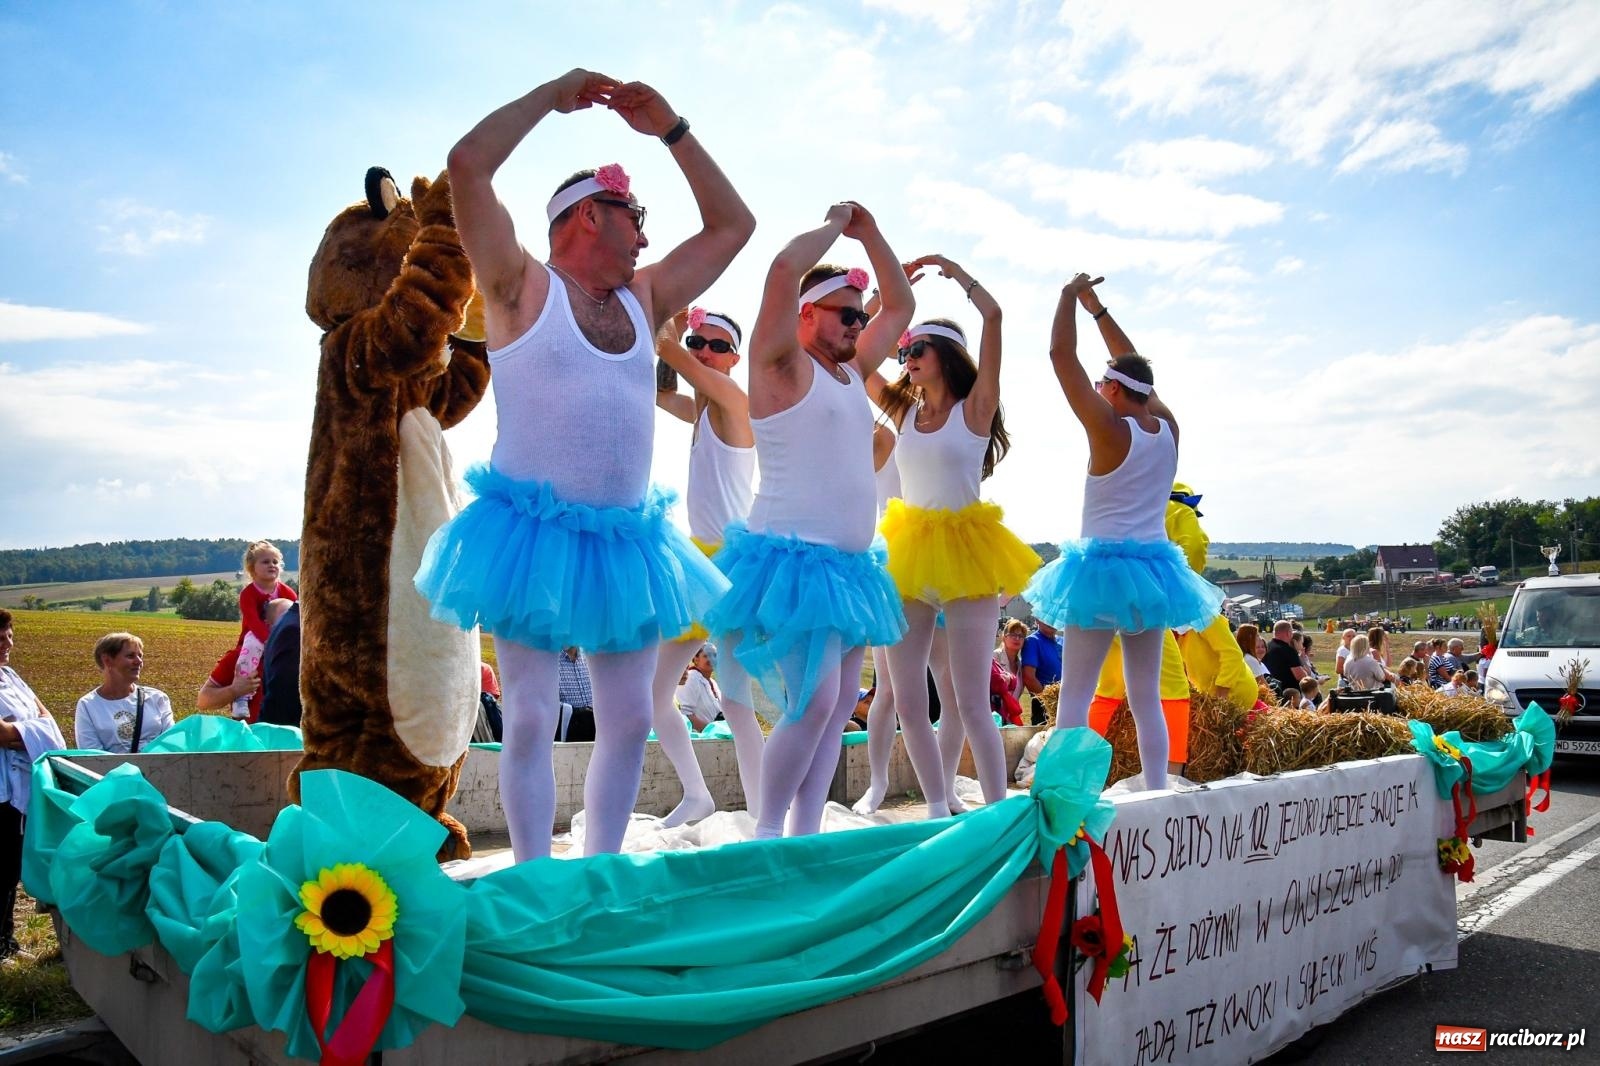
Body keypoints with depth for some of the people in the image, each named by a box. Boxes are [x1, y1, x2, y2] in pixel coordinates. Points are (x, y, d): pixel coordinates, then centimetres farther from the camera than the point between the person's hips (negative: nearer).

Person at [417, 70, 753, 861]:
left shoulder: (643, 300, 14)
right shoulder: (522, 286, -1)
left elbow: (732, 223, 19)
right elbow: (467, 165, -12)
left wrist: (670, 130, 14)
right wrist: (556, 94, -1)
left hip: (626, 542, 6)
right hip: (533, 535, -5)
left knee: (628, 719, 7)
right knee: (531, 719, -1)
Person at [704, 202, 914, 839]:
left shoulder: (852, 372, 17)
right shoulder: (784, 364, -5)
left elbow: (901, 305, 28)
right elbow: (784, 270, -20)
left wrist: (869, 235, 18)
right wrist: (835, 226, -3)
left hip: (850, 564, 9)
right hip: (795, 559, -9)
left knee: (841, 703, 7)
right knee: (815, 701, -15)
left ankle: (805, 832, 15)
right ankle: (767, 830, 3)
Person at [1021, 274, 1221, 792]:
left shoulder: (1111, 429, -12)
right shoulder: (1168, 427, 4)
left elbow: (1061, 356, -12)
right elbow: (1135, 369, 19)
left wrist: (1071, 295, 1)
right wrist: (1098, 309, 25)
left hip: (1104, 565, -6)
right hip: (1154, 568, 6)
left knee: (1075, 694, -3)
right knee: (1147, 697, 11)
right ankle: (1156, 796, 13)